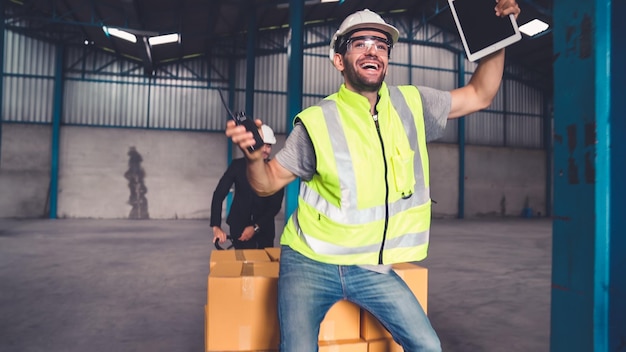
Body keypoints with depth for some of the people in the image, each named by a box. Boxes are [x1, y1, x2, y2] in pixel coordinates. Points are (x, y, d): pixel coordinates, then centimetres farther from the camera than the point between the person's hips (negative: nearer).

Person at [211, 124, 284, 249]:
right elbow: (219, 194, -12)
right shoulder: (238, 165, -8)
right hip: (239, 225, -1)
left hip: (264, 227, 1)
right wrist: (216, 226, -23)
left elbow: (276, 205, -9)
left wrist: (256, 227, -18)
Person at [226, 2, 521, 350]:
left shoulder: (411, 105, -1)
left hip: (372, 268, 3)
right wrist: (254, 155, -29)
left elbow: (479, 95, 10)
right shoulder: (318, 122, -12)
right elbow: (268, 183, -7)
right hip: (310, 265, -3)